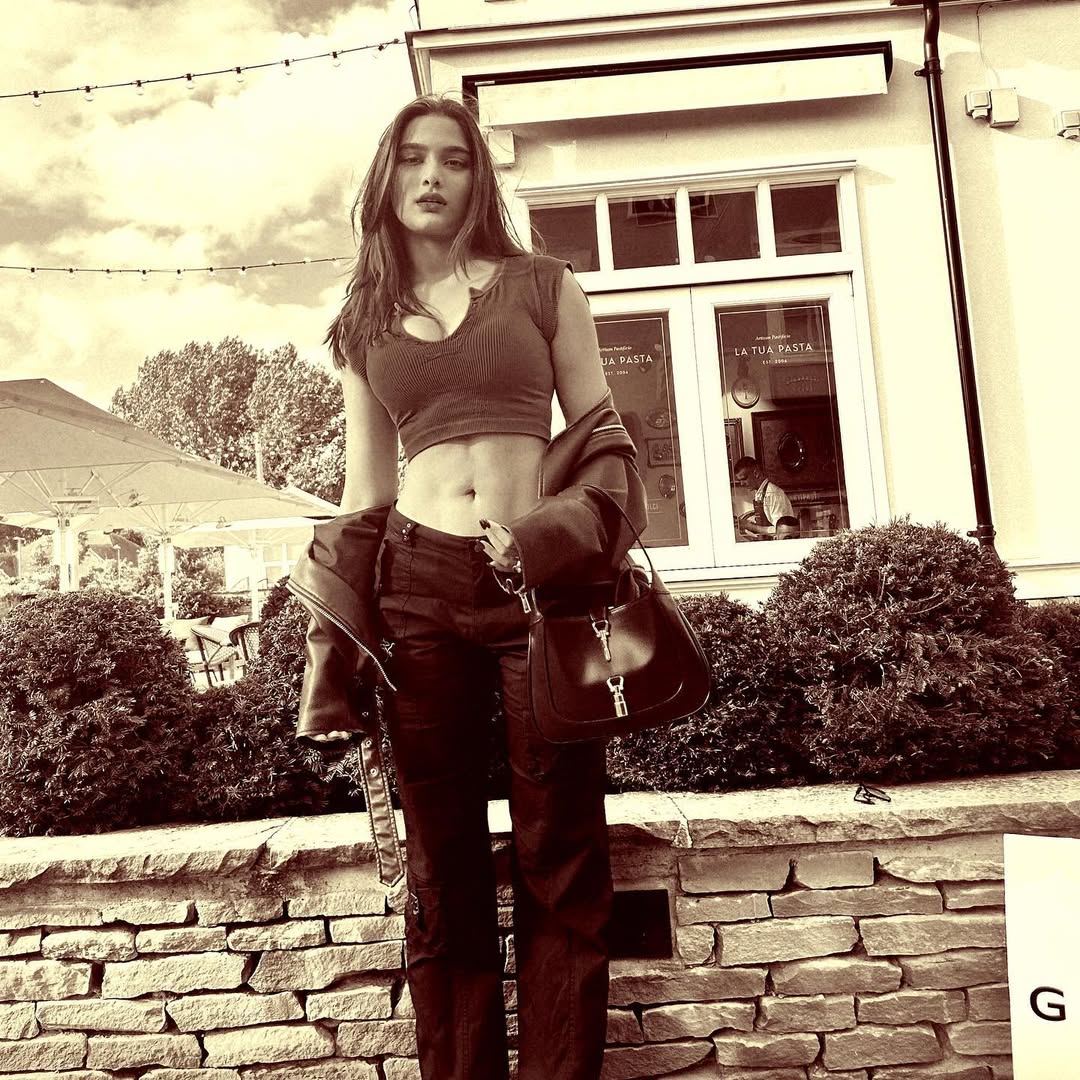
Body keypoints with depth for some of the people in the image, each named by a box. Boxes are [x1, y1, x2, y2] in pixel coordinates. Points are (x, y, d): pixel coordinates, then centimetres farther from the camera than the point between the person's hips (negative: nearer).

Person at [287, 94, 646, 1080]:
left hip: (540, 578, -1)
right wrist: (340, 630, 8)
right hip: (416, 586, 2)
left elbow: (601, 437, 9)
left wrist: (588, 548, -7)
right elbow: (365, 485, 15)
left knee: (560, 857, 1)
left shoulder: (544, 286, 11)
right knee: (443, 861, 7)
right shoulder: (361, 324, 16)